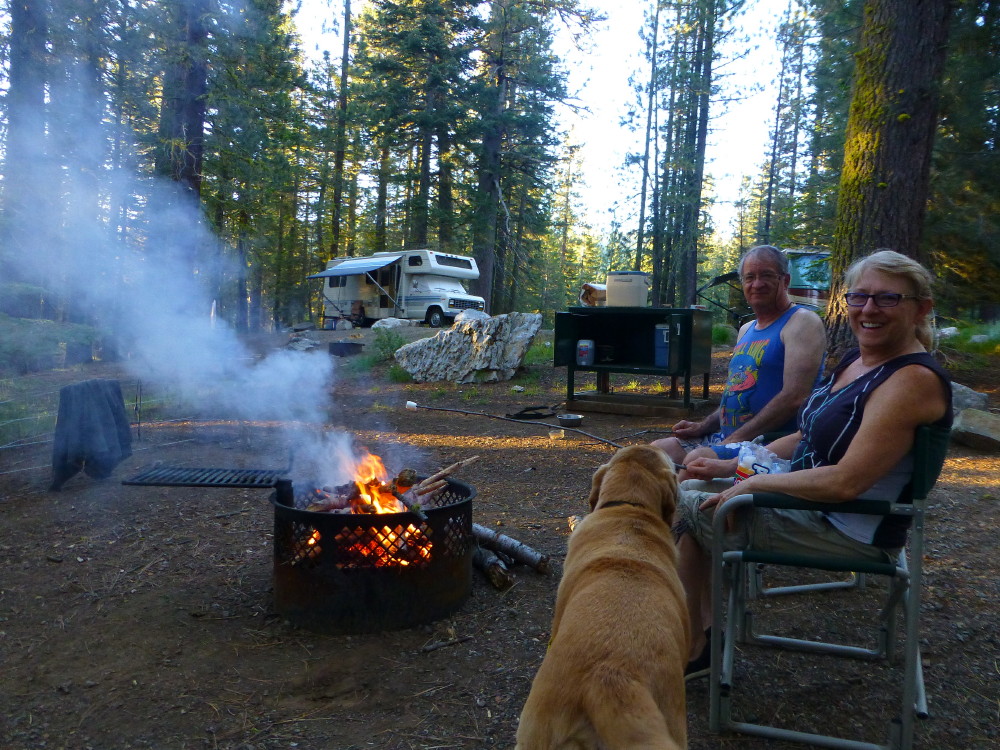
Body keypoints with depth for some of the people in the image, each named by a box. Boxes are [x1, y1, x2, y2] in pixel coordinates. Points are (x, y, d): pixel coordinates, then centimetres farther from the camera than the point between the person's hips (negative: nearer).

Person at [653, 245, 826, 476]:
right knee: (659, 449, 0)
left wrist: (738, 438, -20)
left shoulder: (803, 322, -9)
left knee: (698, 458, -31)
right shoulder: (746, 330, 19)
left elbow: (794, 398, -20)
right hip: (726, 437, 9)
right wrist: (702, 427, 9)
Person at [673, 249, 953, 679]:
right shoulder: (855, 360, 7)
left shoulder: (913, 379, -22)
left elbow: (846, 482, -28)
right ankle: (705, 628, 12)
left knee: (684, 509, -8)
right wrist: (729, 466, 7)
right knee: (691, 492, 11)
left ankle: (691, 648, 8)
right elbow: (806, 438, 15)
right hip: (808, 502, 10)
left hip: (849, 532, -10)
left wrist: (755, 483, -18)